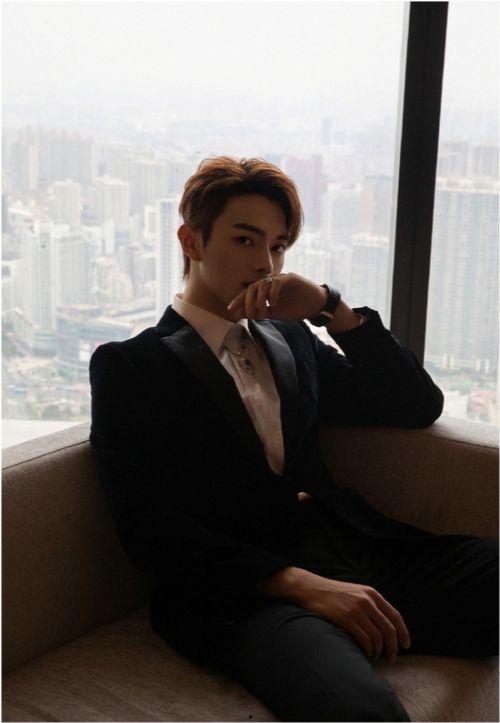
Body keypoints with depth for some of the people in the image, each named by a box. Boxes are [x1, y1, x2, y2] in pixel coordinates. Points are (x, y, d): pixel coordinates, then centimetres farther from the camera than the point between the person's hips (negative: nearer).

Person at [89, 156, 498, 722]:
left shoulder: (291, 341, 24)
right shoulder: (128, 365, 7)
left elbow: (419, 408, 20)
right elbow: (149, 528, -5)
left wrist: (331, 308, 6)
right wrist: (300, 584, -17)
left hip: (360, 552, 7)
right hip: (244, 590, -7)